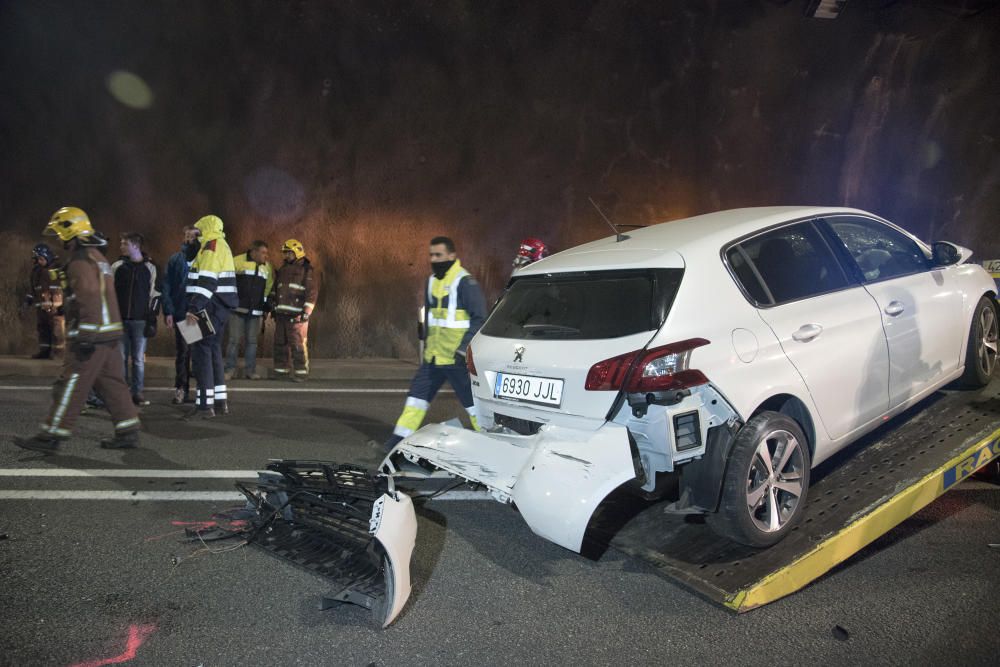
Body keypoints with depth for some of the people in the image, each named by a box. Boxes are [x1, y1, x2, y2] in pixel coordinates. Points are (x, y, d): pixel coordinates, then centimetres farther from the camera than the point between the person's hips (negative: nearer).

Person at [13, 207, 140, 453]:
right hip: (110, 334, 10)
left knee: (71, 386, -3)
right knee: (111, 383, 11)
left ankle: (51, 437, 4)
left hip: (92, 336, -10)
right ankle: (127, 432, 12)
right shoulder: (97, 257, 20)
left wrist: (86, 338, -23)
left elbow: (89, 299, -22)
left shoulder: (80, 262, -12)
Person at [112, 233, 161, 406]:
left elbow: (155, 295, 3)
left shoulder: (150, 268, 3)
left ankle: (137, 392, 10)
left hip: (140, 320, -2)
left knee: (139, 358, 3)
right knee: (121, 357, 5)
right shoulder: (117, 266, 7)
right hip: (120, 319, 2)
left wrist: (152, 319, -2)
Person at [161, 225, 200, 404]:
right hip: (181, 314, 1)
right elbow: (166, 287, 5)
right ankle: (181, 390, 8)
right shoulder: (175, 259, 8)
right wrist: (168, 311, -6)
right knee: (182, 352, 3)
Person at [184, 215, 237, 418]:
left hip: (211, 307, -10)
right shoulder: (222, 246, 20)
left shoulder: (211, 247, -10)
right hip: (220, 307, 10)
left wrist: (194, 308, -26)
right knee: (214, 350, 14)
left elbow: (206, 282, -21)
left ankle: (205, 405, -10)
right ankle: (220, 402, 17)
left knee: (201, 351, -9)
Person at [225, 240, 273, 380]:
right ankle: (230, 369, 7)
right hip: (238, 309, -4)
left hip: (255, 311, 4)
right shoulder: (238, 261, -5)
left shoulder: (267, 267, 12)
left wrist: (266, 305, 15)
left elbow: (269, 287, 21)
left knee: (252, 340, 5)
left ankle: (250, 370, 11)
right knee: (235, 339, -3)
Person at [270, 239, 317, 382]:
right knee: (280, 343, 9)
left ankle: (301, 372, -4)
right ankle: (281, 370, 18)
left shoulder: (307, 270, 0)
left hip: (296, 314, -7)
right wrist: (272, 307, 18)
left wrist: (306, 312, -14)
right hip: (281, 313, 7)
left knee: (298, 344, -9)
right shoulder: (282, 270, 21)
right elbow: (274, 290, 26)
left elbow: (312, 292, -7)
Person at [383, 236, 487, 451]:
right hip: (433, 356, 8)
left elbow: (479, 319, -15)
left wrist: (463, 349, -19)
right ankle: (400, 439, 17)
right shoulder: (432, 281, 12)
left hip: (457, 358, -8)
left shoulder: (465, 282, -13)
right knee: (417, 395, 10)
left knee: (472, 401, 0)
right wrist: (426, 345, 19)